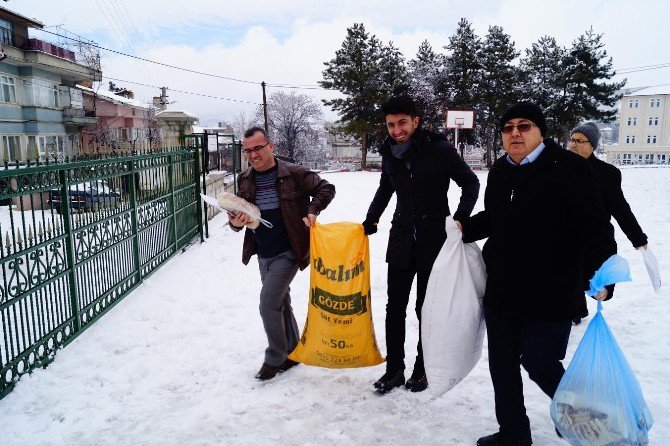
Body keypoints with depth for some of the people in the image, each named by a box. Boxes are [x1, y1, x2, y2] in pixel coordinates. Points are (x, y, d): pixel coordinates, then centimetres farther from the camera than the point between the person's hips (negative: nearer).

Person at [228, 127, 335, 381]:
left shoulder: (294, 174, -11)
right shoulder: (245, 180, 4)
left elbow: (326, 188, -1)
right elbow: (238, 214, 10)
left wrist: (312, 211, -15)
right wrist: (235, 222, -13)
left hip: (288, 252, -6)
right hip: (263, 254, 6)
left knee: (268, 304, -9)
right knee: (280, 303, 16)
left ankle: (275, 358, 10)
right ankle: (292, 351, 33)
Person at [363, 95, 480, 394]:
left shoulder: (440, 150, -13)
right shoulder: (389, 154, 1)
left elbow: (470, 183, -2)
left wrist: (460, 219, -14)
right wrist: (371, 221, 13)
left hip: (434, 241, -4)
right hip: (401, 240, 4)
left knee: (426, 308, 8)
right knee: (395, 307, 7)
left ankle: (422, 369, 25)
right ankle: (394, 369, 21)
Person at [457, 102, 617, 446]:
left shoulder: (569, 168, -12)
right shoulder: (499, 172, 9)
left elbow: (596, 228, -15)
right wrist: (466, 228, 6)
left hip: (550, 295, -6)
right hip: (501, 290, 7)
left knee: (539, 364, 2)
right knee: (502, 365, 13)